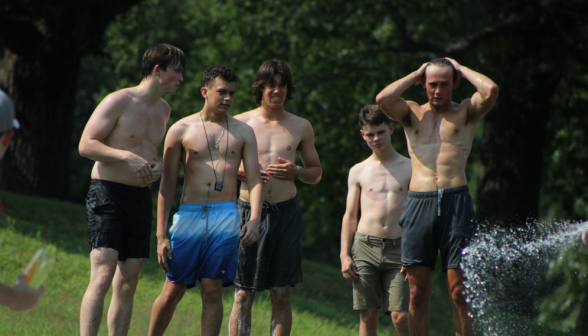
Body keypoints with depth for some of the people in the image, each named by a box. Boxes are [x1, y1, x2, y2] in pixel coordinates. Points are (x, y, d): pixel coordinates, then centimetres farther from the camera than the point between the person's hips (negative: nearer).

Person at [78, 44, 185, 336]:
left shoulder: (163, 110, 16)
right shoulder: (119, 102, -8)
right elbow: (86, 144, -12)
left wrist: (155, 165, 7)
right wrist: (127, 156, -23)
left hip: (141, 197, 7)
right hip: (108, 194, -7)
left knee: (127, 284, 6)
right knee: (103, 276, -18)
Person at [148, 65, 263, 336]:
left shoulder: (243, 132, 11)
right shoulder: (181, 130, 5)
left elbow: (254, 179, 6)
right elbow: (167, 184, 4)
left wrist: (254, 219, -13)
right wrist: (161, 235, -2)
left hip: (226, 219, 1)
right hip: (189, 215, -1)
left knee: (212, 292, -4)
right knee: (172, 292, 2)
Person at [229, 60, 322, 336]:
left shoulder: (301, 127, 10)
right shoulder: (240, 123, 5)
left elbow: (316, 173, 18)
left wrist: (295, 172, -4)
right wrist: (242, 173, -10)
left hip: (286, 213, 1)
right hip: (249, 211, -1)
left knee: (281, 294, 2)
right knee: (243, 294, -3)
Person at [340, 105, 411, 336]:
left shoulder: (409, 168, 8)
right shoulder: (358, 172, 12)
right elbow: (349, 216, 13)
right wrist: (344, 255, 2)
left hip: (397, 248, -1)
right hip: (364, 247, 1)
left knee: (400, 316, -10)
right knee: (368, 315, -2)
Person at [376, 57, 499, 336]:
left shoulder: (465, 112, 12)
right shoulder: (412, 113, 16)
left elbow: (491, 90, -8)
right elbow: (383, 99, -4)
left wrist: (461, 69, 7)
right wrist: (416, 74, 7)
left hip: (456, 202, -2)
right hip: (418, 202, 2)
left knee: (459, 290, -5)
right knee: (418, 292, 0)